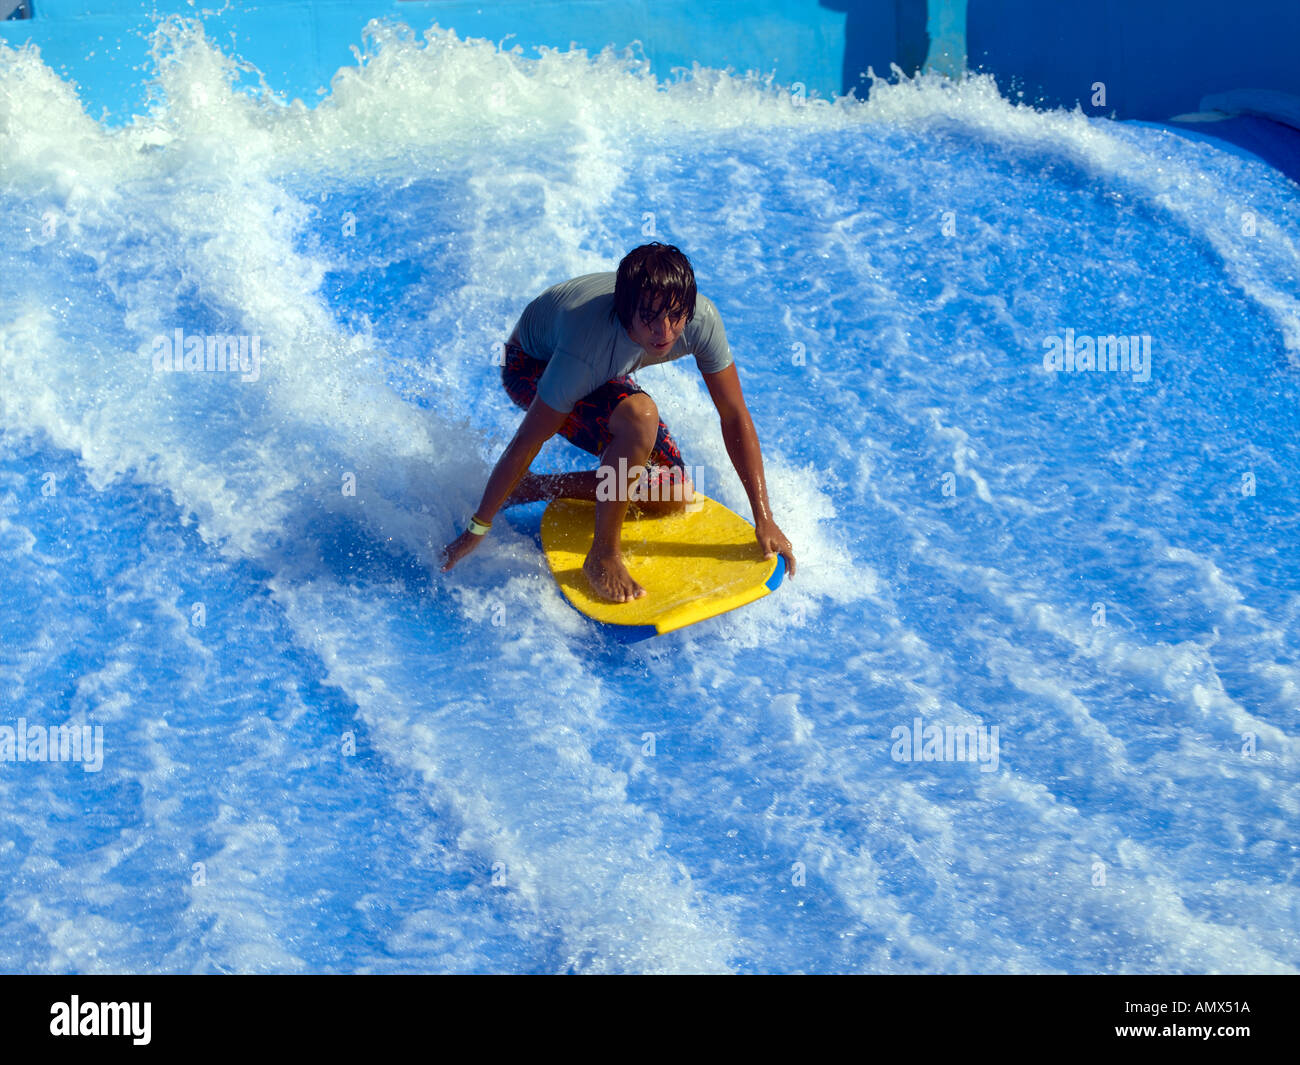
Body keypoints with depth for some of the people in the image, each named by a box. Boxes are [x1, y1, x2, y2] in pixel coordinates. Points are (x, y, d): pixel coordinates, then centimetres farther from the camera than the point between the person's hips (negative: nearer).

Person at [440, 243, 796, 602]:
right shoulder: (591, 346, -42)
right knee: (639, 415, -36)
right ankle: (603, 555, -21)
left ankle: (531, 487, 6)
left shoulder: (702, 319, -29)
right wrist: (477, 530, -26)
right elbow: (525, 445, -33)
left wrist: (764, 519, -18)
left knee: (675, 495, -2)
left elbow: (735, 416, -18)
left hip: (605, 373, 6)